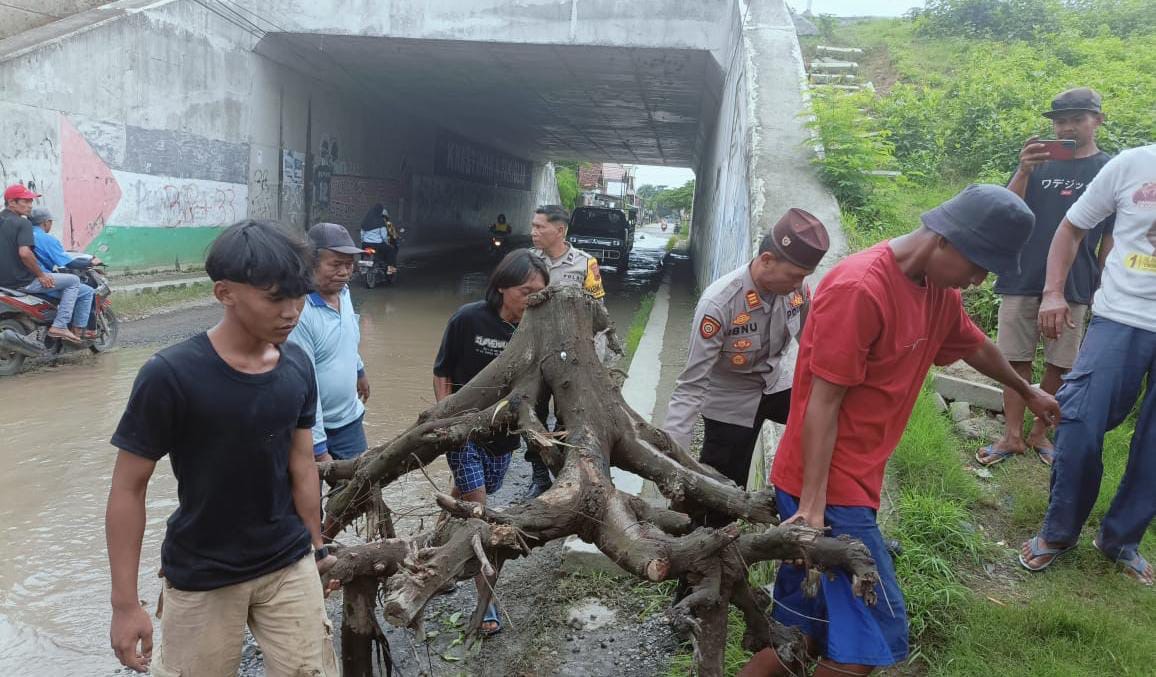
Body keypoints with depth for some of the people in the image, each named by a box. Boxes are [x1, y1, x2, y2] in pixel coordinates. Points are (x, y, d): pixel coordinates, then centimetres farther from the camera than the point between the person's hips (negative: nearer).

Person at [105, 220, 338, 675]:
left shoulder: (298, 367, -6)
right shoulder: (170, 376, -19)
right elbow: (128, 489, -12)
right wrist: (125, 603, -10)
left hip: (290, 565, 4)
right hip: (201, 578, -3)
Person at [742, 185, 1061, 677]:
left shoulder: (938, 290, 10)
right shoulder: (858, 289, -19)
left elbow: (974, 346, 31)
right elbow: (822, 403, -21)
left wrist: (1027, 392, 49)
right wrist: (813, 507, -23)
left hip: (852, 482, 9)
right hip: (827, 488, -9)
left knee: (805, 633, 13)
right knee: (875, 632, -6)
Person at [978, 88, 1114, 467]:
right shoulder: (1039, 162, 6)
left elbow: (1111, 236, 4)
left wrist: (1103, 288, 1)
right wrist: (1024, 171, -21)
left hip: (1073, 286, -1)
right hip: (1021, 280, 1)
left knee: (1060, 364, 6)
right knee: (1017, 359, 4)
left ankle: (1039, 433, 20)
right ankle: (1012, 436, 12)